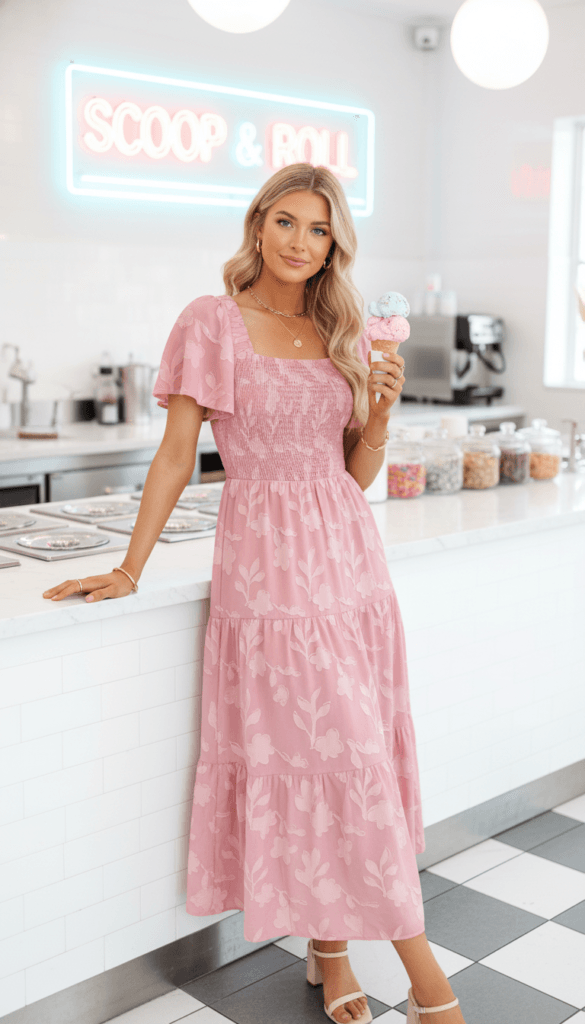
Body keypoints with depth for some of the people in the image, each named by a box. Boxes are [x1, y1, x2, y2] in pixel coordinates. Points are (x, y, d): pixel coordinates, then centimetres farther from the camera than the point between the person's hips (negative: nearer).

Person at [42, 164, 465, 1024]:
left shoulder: (343, 335, 12)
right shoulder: (213, 323, -1)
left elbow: (356, 475, 14)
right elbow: (177, 454, -2)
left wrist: (381, 412, -4)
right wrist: (129, 569, -5)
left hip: (350, 557, 5)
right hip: (267, 561, -5)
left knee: (350, 752, 7)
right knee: (315, 752, -3)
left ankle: (333, 948, 22)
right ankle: (415, 955, 10)